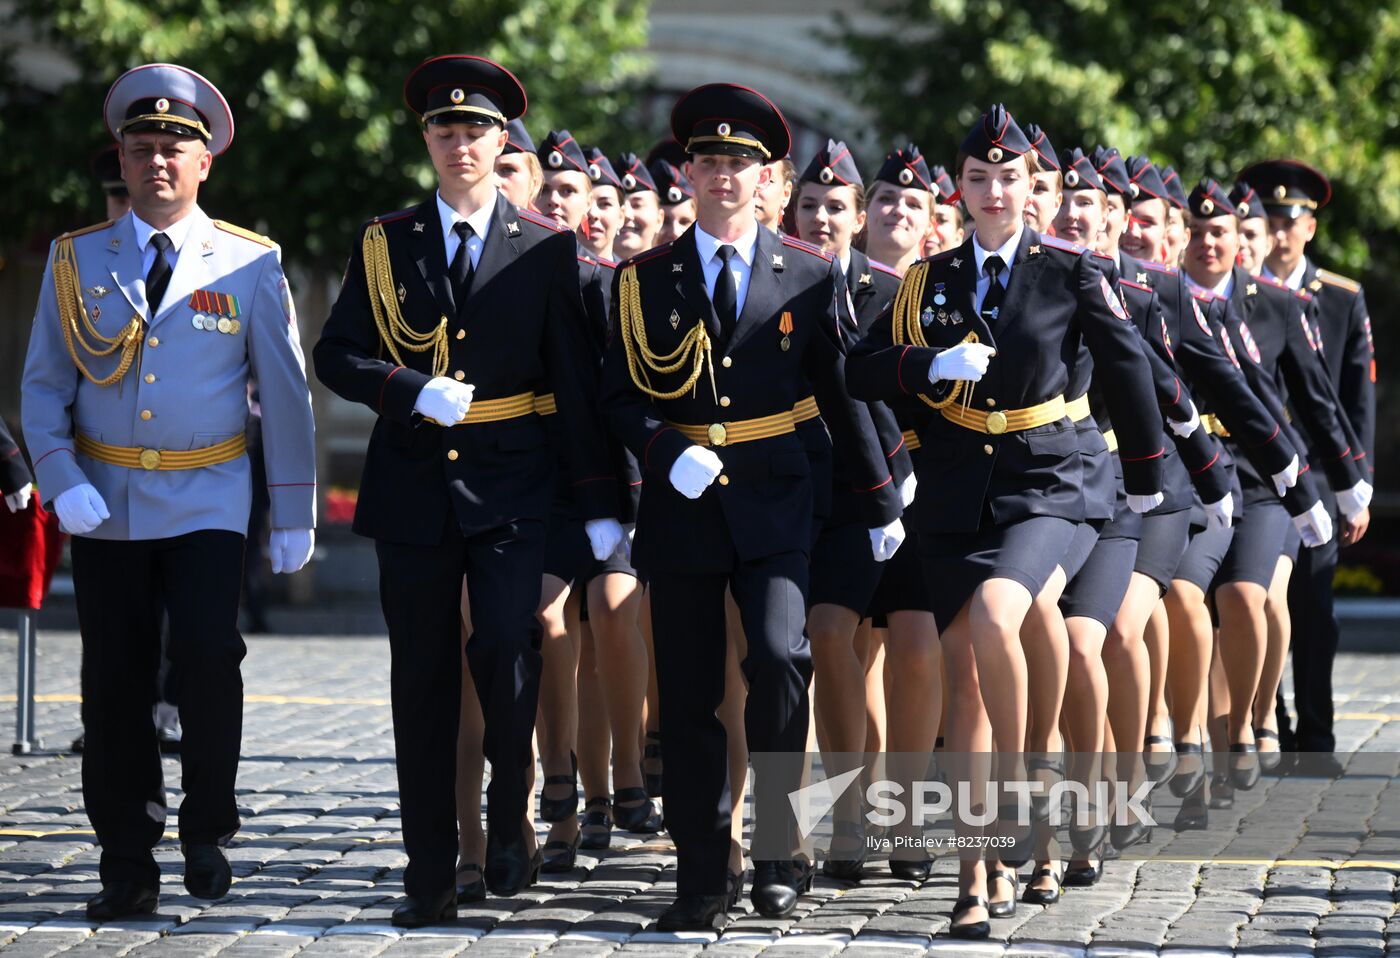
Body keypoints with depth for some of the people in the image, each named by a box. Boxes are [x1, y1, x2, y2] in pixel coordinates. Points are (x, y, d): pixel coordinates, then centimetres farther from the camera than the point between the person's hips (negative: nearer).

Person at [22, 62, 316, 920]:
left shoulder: (251, 265, 1)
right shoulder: (77, 260, 5)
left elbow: (286, 393, 3)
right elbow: (44, 386, 6)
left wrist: (296, 517, 1)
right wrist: (64, 484, -9)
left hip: (207, 503, -2)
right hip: (105, 505, 2)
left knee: (209, 656, -17)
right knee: (116, 685, 3)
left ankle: (208, 833, 4)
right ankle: (127, 867, 12)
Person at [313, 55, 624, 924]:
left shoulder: (545, 250, 3)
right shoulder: (386, 245, 8)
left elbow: (578, 382, 2)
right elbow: (336, 355, 6)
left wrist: (601, 503, -3)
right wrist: (417, 392, -12)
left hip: (511, 487, -2)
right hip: (415, 485, 2)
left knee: (507, 648, -18)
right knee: (423, 680, 4)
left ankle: (511, 819, 4)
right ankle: (430, 876, 10)